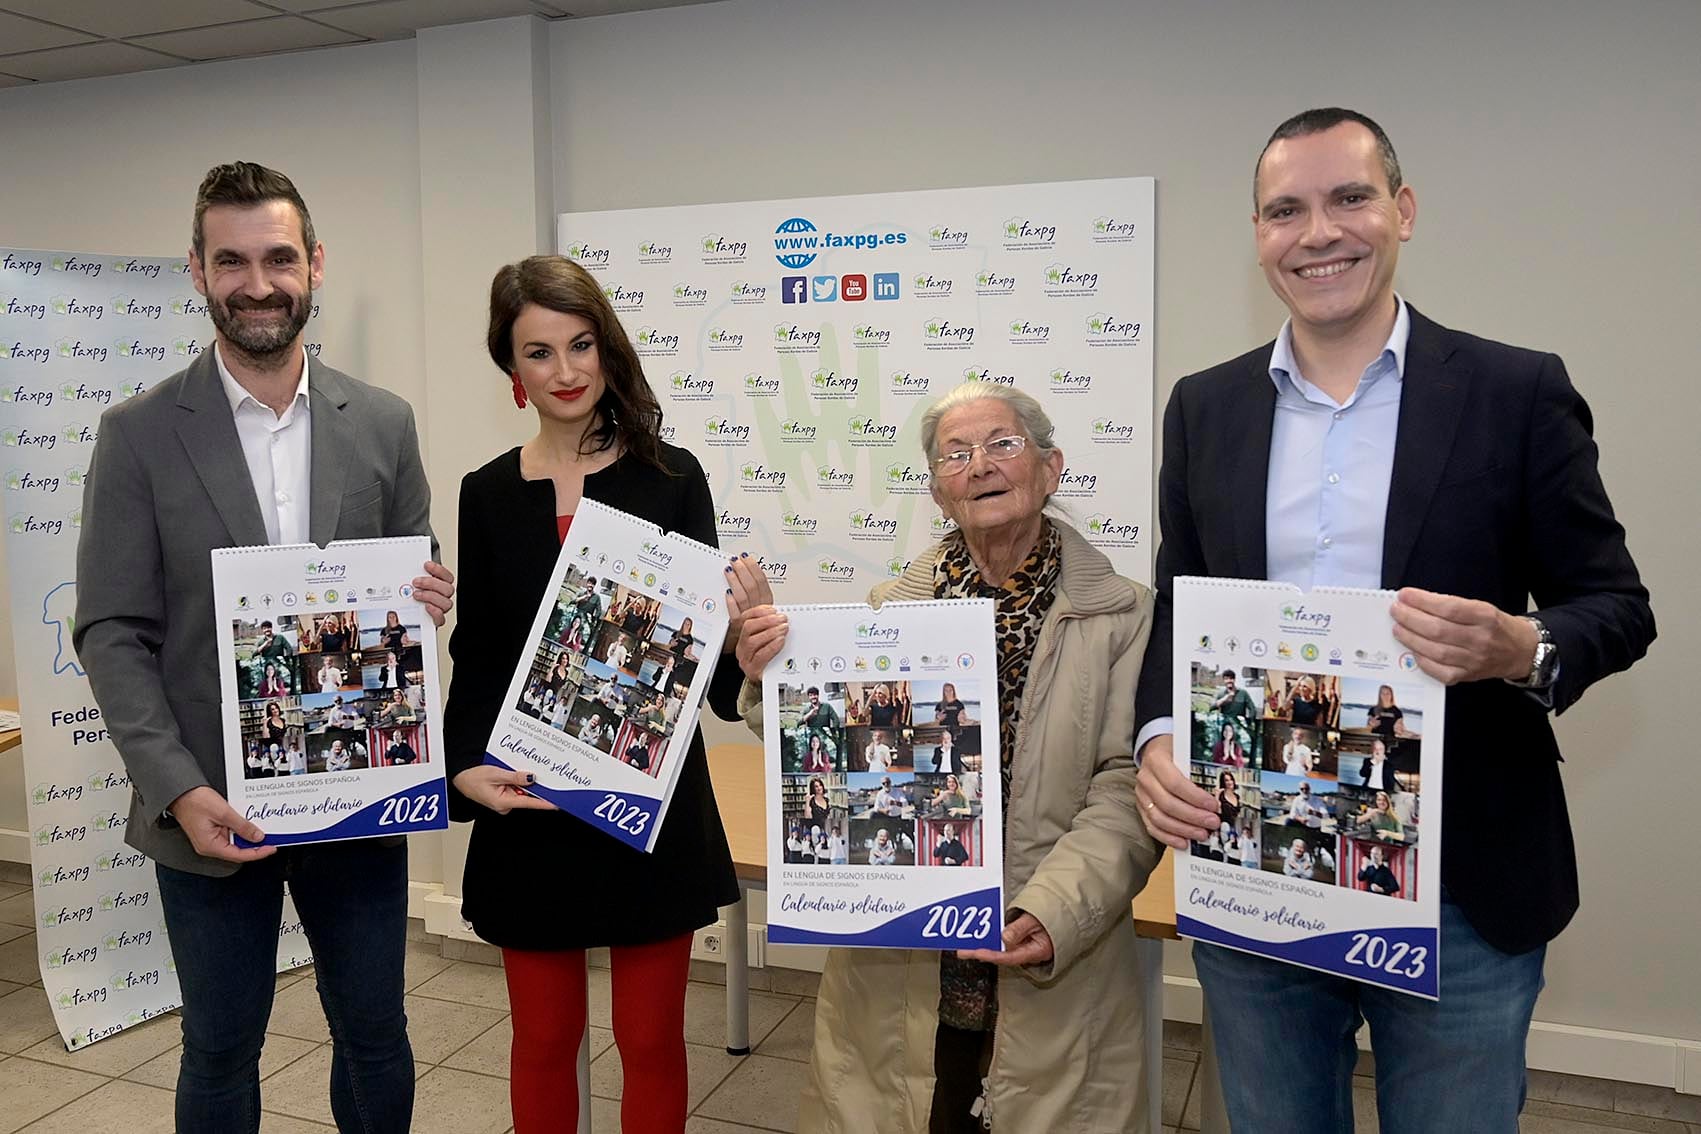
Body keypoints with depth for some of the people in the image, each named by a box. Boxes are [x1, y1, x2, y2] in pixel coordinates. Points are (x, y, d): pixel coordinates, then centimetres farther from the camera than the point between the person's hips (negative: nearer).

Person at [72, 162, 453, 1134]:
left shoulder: (383, 423, 1)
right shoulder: (140, 434, -5)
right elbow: (112, 634, -5)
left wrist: (429, 601, -16)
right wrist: (178, 789, -16)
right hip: (211, 804, -1)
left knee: (375, 1035, 15)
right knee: (221, 1051, 15)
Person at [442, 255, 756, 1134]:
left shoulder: (670, 478, -3)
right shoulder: (488, 493, 3)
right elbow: (478, 658, 4)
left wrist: (741, 622, -25)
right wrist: (464, 766, -12)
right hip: (530, 808, 2)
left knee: (651, 1039, 12)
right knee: (545, 1039, 15)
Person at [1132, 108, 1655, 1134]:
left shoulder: (1517, 392, -4)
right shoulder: (1204, 407, 5)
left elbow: (1617, 605, -1)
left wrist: (1525, 652, -23)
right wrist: (1160, 738, -8)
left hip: (1462, 892, -2)